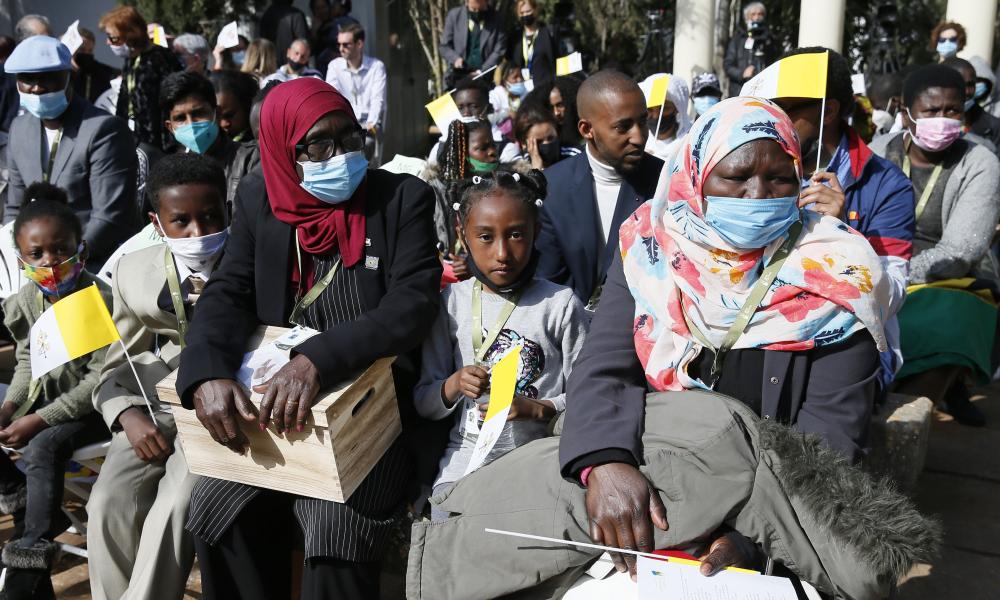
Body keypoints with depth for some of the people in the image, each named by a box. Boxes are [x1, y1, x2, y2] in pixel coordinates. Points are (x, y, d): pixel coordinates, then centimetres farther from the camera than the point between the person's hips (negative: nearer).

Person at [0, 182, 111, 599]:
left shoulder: (100, 300, -22)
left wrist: (40, 420, -25)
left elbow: (99, 379, -23)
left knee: (43, 448, -30)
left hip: (88, 407, -8)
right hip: (42, 396, 8)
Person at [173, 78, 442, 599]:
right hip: (267, 399, 4)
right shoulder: (260, 198, 5)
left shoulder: (403, 198, -6)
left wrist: (318, 359, -32)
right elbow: (228, 294, -1)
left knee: (336, 531, -24)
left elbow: (414, 304, -17)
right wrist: (206, 373, -23)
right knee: (212, 513, -13)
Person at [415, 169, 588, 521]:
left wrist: (538, 409, -16)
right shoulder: (452, 303, 5)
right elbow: (423, 404, 9)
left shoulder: (560, 304, -2)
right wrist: (453, 385, -11)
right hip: (468, 452, 2)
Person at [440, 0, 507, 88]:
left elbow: (499, 51, -5)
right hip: (458, 78, 1)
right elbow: (445, 46, 5)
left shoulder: (496, 20, -3)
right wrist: (455, 59, -15)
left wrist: (483, 72, -16)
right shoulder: (454, 15, 2)